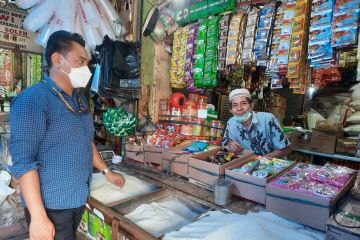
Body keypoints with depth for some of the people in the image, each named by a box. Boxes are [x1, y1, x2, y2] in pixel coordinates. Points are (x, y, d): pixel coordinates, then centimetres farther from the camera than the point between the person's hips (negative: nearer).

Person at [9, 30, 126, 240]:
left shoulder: (79, 99, 7)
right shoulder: (33, 100, -18)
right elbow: (24, 162, -21)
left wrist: (106, 171, 16)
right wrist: (38, 218, -22)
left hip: (79, 199, 7)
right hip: (51, 205, -7)